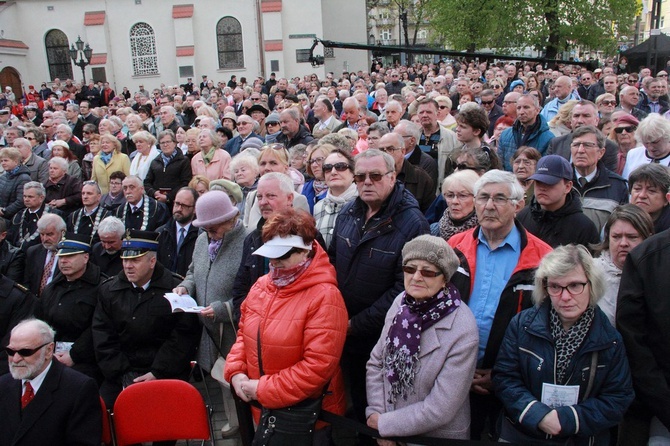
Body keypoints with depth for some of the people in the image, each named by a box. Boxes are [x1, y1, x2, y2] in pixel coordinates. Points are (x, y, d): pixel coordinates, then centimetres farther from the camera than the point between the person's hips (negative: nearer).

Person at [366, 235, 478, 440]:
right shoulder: (401, 302, -9)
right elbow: (376, 362, -1)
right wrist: (376, 413, -11)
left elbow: (440, 409, -21)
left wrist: (384, 424, -14)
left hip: (437, 437, -4)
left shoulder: (462, 331, -23)